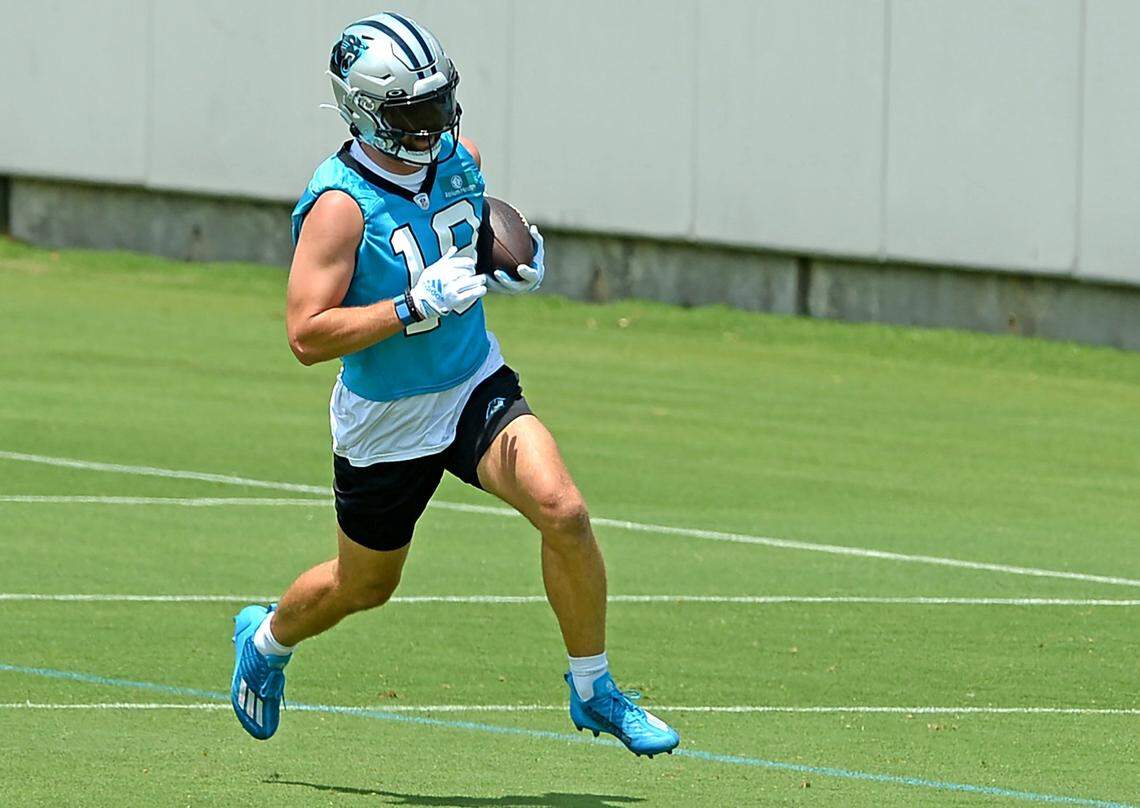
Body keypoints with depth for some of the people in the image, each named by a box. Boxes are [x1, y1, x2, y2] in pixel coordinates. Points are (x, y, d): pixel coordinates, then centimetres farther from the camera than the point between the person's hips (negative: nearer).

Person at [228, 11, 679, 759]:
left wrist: (519, 260, -5)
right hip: (386, 420, -4)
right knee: (365, 587, 15)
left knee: (562, 509, -21)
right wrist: (417, 306, -33)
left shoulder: (458, 158, -4)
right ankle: (267, 636, 49)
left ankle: (594, 692, -6)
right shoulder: (340, 205, -23)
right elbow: (307, 335, -27)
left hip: (477, 387, 4)